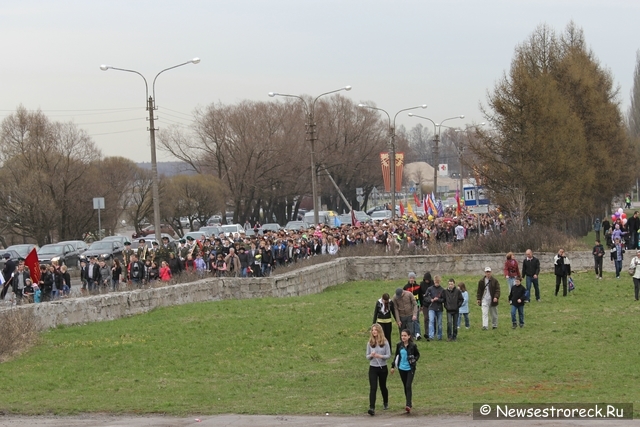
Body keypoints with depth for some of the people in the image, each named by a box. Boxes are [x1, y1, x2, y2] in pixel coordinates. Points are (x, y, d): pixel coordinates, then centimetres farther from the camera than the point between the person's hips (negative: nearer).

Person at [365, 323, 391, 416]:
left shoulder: (385, 342, -6)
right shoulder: (370, 343, 1)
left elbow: (389, 355, -6)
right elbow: (367, 356, 6)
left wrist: (380, 356, -23)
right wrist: (371, 355, -17)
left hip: (383, 368, -1)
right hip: (373, 368, 1)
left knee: (383, 386, 16)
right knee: (373, 388, -10)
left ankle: (385, 402, 43)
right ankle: (372, 408, -18)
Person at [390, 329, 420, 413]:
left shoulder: (413, 346, -8)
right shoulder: (399, 345, 1)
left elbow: (418, 354, 6)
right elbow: (396, 356, 12)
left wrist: (414, 360, -12)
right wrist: (393, 366, 10)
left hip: (410, 369, -4)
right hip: (402, 368, 4)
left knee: (408, 386, -14)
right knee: (405, 386, 11)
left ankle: (408, 405, -18)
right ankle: (408, 403, 25)